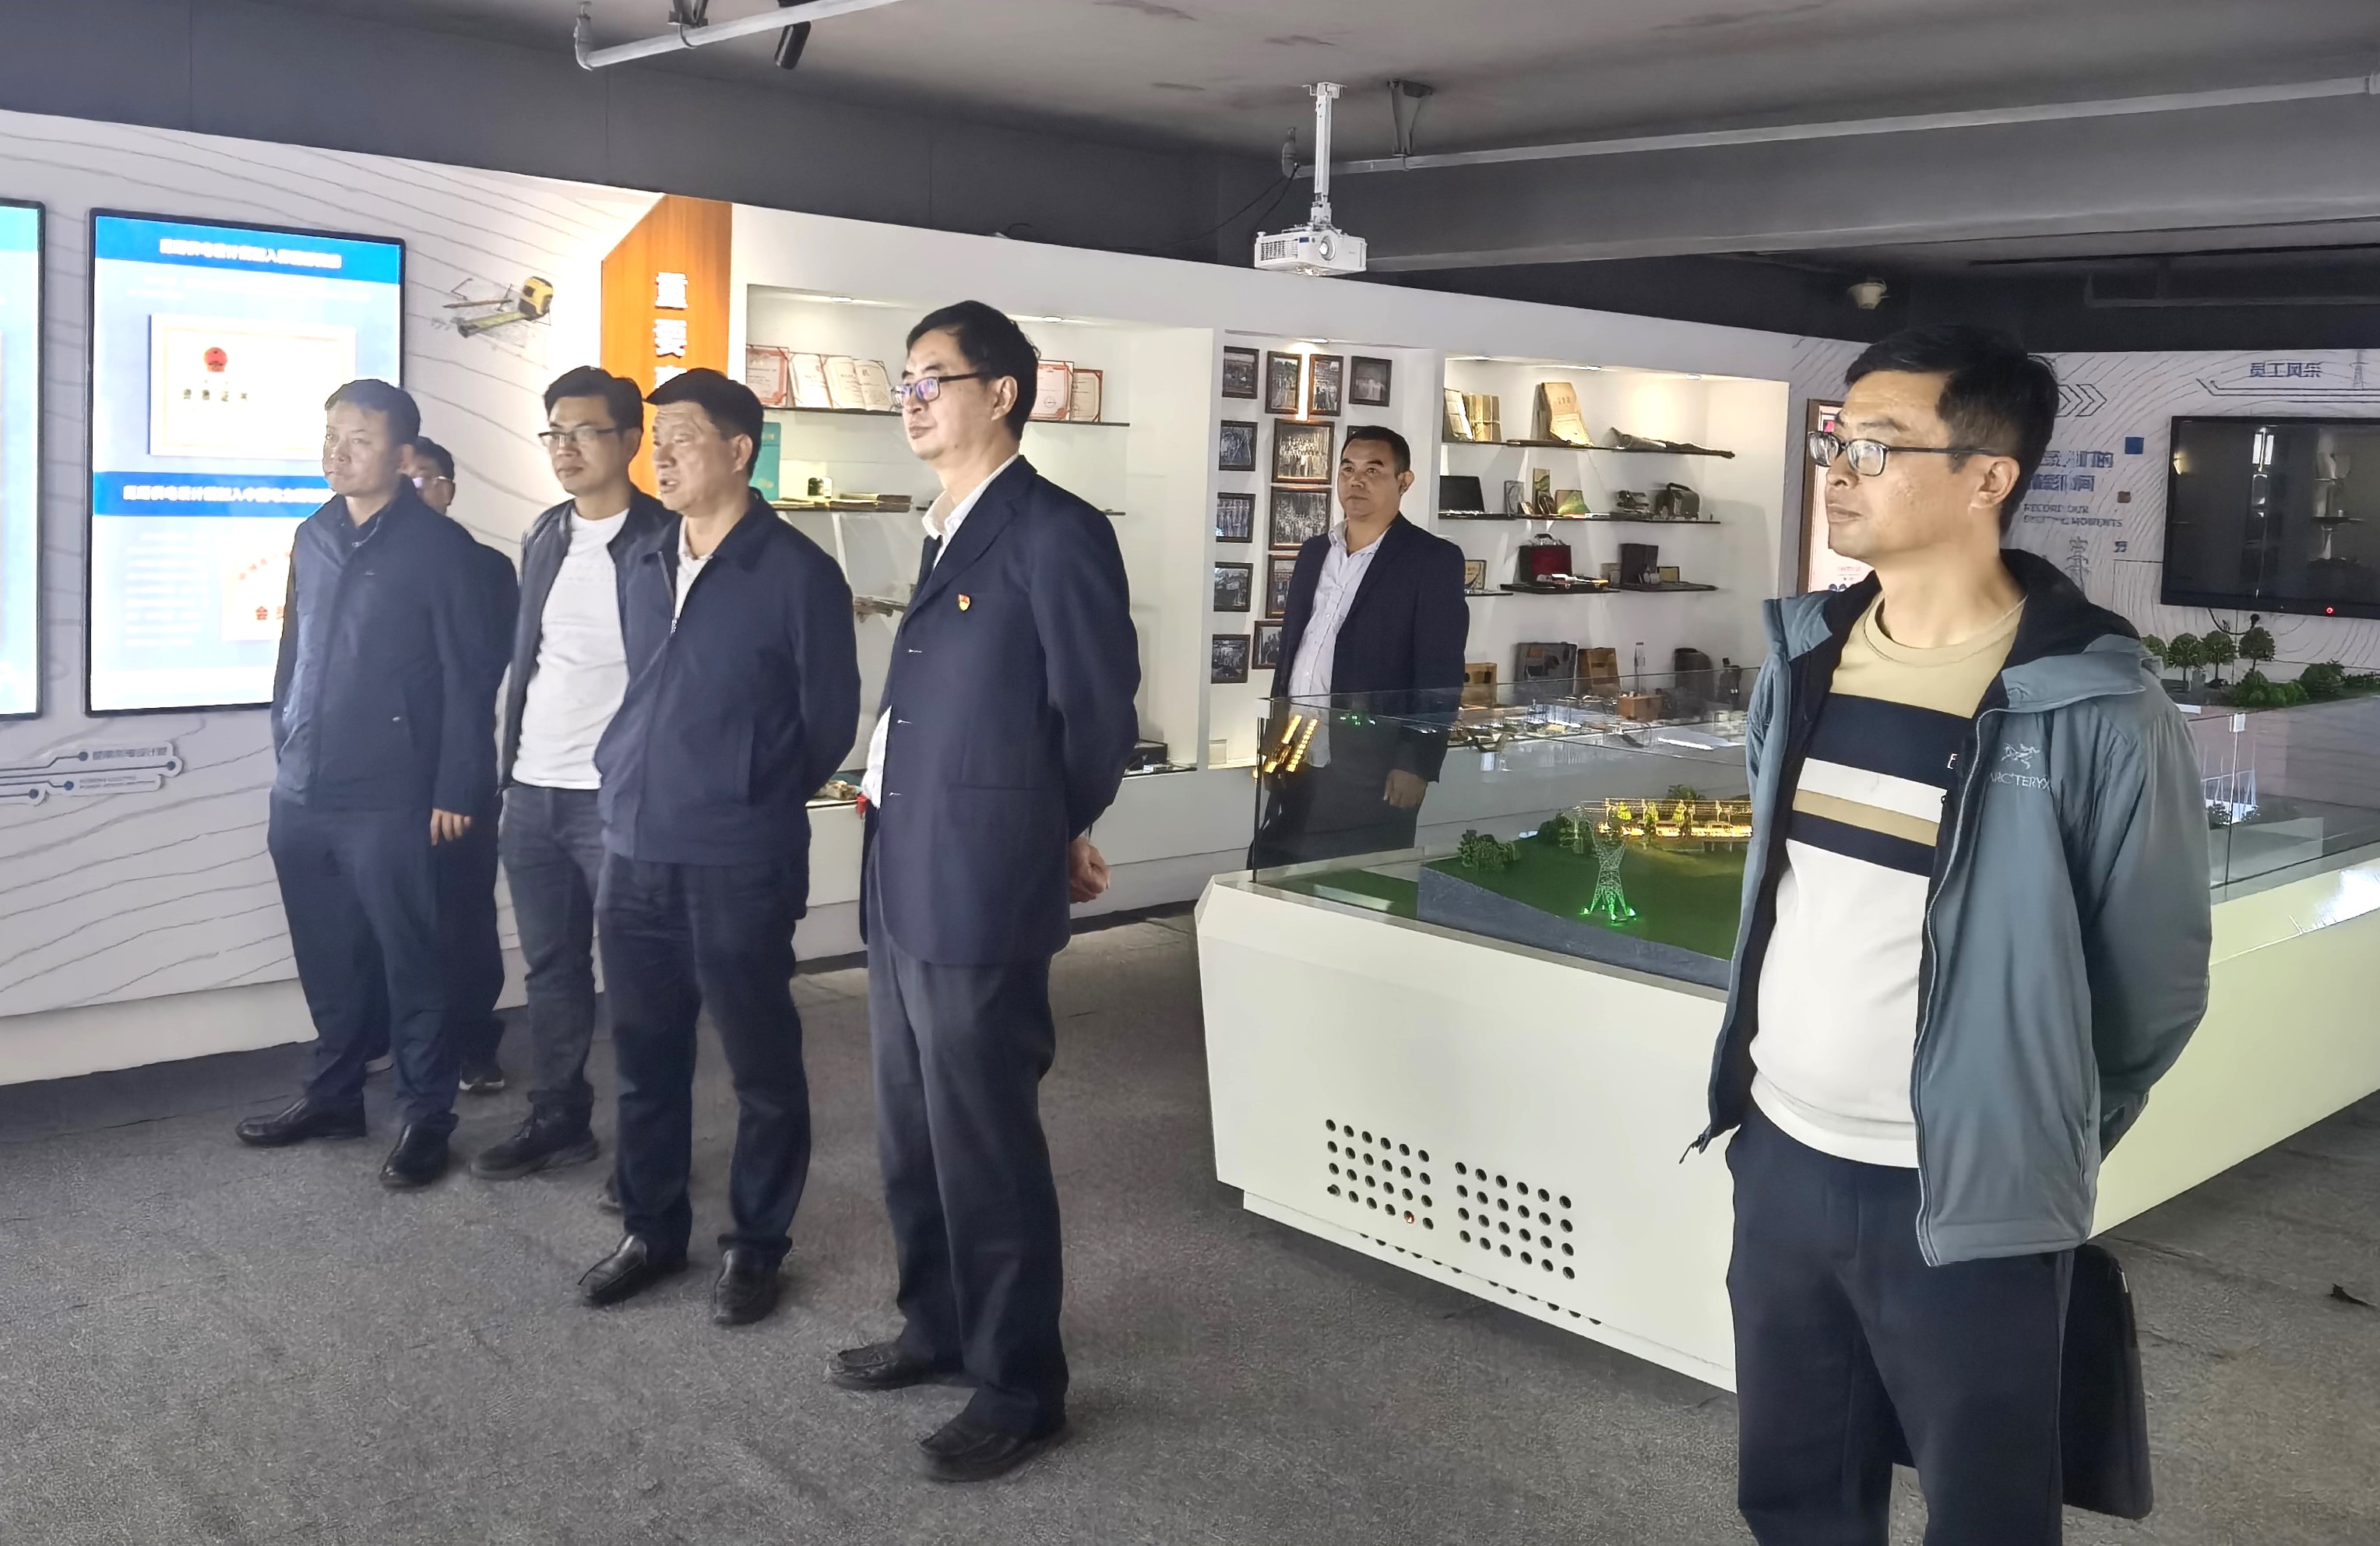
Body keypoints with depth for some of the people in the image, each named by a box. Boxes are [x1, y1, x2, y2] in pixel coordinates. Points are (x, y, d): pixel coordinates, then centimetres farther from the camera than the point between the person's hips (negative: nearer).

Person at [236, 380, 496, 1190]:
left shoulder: (439, 546, -7)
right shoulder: (312, 537, 12)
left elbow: (466, 676, -9)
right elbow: (292, 656, 18)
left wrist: (454, 790, -11)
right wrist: (284, 762, 16)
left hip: (387, 799, -6)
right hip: (300, 795, 6)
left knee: (408, 962, 2)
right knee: (326, 960, 15)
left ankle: (426, 1116, 12)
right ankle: (333, 1094, 29)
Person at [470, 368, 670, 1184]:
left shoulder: (663, 539, -9)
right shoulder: (544, 535, 13)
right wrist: (508, 763, 14)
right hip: (531, 792, 7)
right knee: (550, 969, 15)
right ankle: (557, 1120, 27)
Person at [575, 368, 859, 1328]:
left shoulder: (797, 574, -9)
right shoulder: (643, 566, 11)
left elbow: (830, 719, -4)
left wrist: (750, 802, 4)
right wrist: (624, 781, 13)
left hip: (741, 864, -6)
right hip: (633, 854, 6)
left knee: (760, 1063, 6)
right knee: (643, 1056, 14)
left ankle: (755, 1246, 21)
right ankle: (652, 1230, 31)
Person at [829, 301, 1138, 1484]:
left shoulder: (1057, 534, -13)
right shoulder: (948, 535, 15)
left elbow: (1097, 716, -10)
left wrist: (1052, 838, 5)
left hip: (980, 893, -9)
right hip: (902, 887, 9)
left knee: (985, 1146, 2)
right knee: (910, 1137, 19)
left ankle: (1021, 1389, 17)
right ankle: (938, 1329, 37)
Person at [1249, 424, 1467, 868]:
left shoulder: (1433, 561, -5)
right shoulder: (1314, 551, 15)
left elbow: (1441, 676, -9)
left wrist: (1416, 765, -15)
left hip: (1371, 776, -6)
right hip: (1296, 768, 6)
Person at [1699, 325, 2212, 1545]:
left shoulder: (2093, 711, -17)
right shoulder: (1803, 656, 2)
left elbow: (2157, 979, -7)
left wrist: (2043, 1140, 4)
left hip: (1966, 1197, -5)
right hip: (1781, 1156, 6)